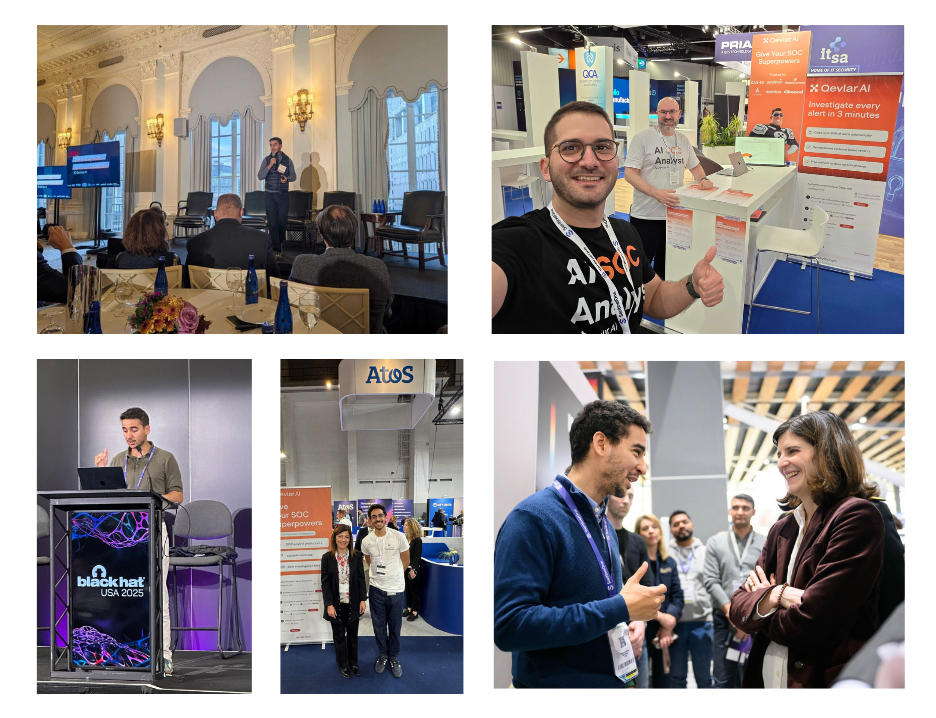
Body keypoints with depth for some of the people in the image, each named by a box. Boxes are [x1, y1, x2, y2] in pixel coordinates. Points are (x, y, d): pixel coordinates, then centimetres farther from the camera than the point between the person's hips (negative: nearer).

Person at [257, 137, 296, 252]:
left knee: (282, 221, 0)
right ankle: (276, 248, -4)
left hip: (283, 195, 0)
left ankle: (281, 242, 26)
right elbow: (260, 176, -5)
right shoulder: (266, 160, 3)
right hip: (269, 195, 0)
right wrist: (270, 165, -16)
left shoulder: (287, 160, 5)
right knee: (272, 222, -6)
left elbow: (293, 176, 10)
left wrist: (287, 178, -13)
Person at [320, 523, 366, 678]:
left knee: (353, 634, 12)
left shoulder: (356, 556, -1)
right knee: (339, 635, 9)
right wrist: (329, 604, -12)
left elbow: (361, 579, 2)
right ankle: (343, 665, 23)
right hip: (336, 603, -1)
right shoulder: (327, 558, -5)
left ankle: (353, 663, 28)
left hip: (352, 603, 1)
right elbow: (325, 582, -6)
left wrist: (362, 599, -3)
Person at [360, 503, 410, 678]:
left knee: (395, 627, 8)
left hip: (396, 589, -1)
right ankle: (383, 655, 31)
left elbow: (405, 560, 3)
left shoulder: (399, 537, -11)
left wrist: (393, 574, 9)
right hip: (377, 589, 2)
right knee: (379, 626, 12)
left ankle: (394, 657, 25)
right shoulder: (366, 541, -5)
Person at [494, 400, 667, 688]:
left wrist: (629, 621, 0)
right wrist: (621, 608, -23)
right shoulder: (533, 518, -16)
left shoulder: (606, 526, 11)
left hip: (613, 681, 8)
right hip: (553, 683, -8)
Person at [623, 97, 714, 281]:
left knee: (665, 265, 16)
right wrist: (656, 193, -26)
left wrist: (703, 179, -1)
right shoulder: (642, 138, -8)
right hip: (647, 216, -6)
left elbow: (694, 165, 24)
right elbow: (630, 173, -13)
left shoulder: (683, 140, 11)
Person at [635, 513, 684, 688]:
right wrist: (660, 616, -18)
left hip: (664, 634, 6)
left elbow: (677, 595, 7)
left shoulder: (669, 562, 14)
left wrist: (669, 621, -10)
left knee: (663, 680, 9)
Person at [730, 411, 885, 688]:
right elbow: (738, 607, 5)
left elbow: (812, 624, -20)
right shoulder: (782, 530, 11)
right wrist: (772, 597, -16)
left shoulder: (857, 517, -13)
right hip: (767, 678, 7)